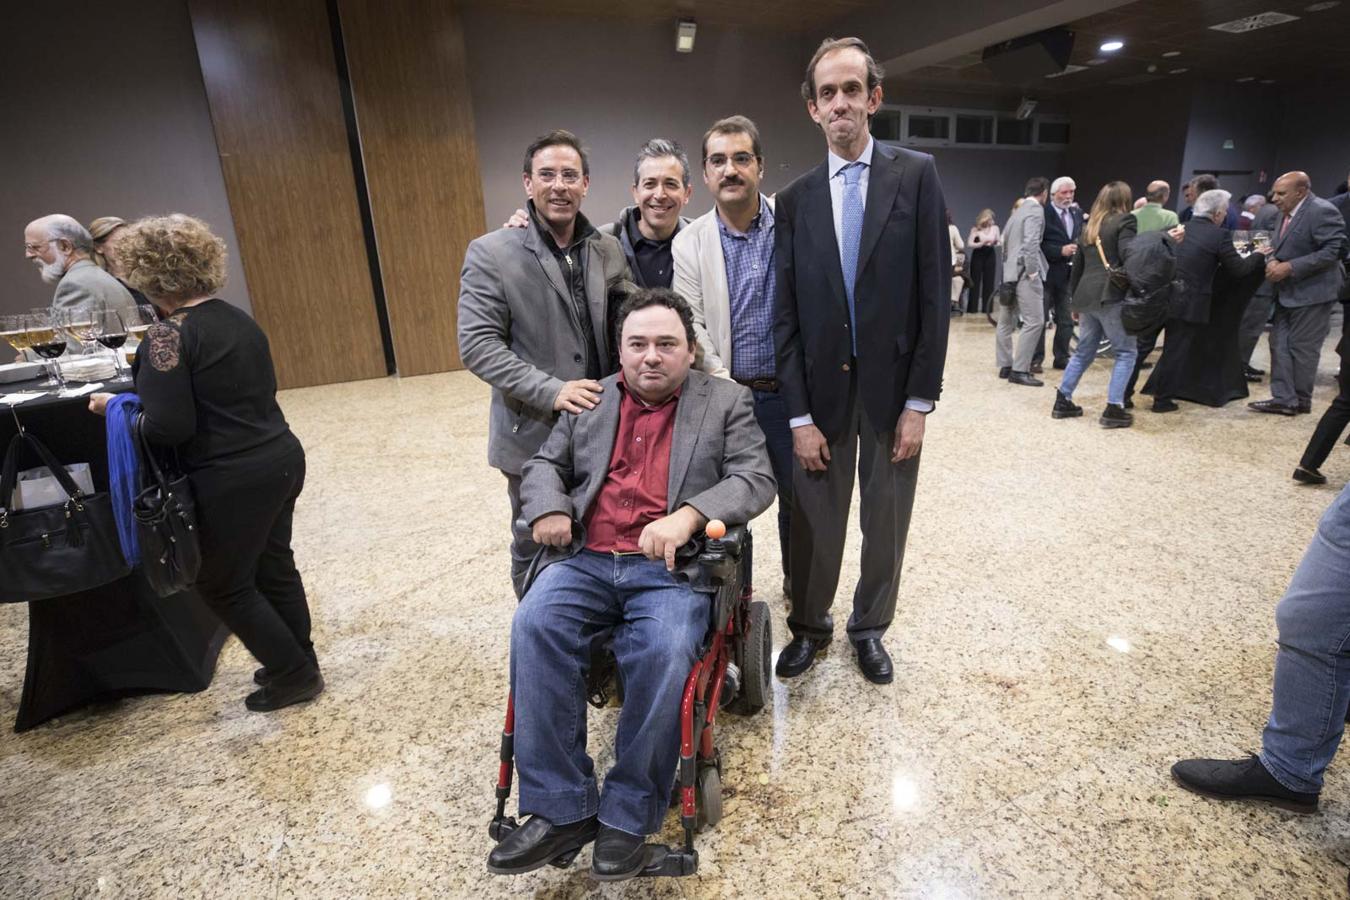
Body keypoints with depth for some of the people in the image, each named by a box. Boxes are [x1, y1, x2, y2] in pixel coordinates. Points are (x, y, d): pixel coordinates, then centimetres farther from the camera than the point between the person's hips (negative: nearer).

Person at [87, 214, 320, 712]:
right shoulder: (237, 318, 7)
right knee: (272, 566, 21)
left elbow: (169, 427, -19)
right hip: (281, 458, 8)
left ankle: (294, 674, 21)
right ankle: (299, 663, 35)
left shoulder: (168, 335, -16)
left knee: (223, 584, 11)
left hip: (234, 479, -8)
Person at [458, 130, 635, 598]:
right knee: (536, 551, 14)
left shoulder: (608, 249, 5)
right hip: (533, 432, -3)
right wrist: (550, 391, -22)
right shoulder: (491, 252, -7)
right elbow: (477, 345, -13)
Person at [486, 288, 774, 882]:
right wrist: (549, 508, -5)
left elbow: (756, 479, -1)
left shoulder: (726, 402, 9)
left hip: (672, 567, -2)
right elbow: (543, 466, 19)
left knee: (663, 653, -30)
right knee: (534, 627, -24)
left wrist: (686, 515, -19)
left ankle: (628, 814, -8)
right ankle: (561, 809, -13)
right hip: (585, 561, 3)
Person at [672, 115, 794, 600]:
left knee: (799, 496, 14)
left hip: (790, 391, 1)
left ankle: (801, 588, 38)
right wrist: (724, 387, -15)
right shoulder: (689, 242, -1)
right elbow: (692, 326, -6)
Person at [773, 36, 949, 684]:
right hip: (821, 389, 1)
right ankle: (810, 626, 33)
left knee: (886, 521, 13)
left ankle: (869, 627, 36)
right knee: (815, 523, 9)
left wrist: (919, 401, -8)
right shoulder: (795, 199, 3)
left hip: (892, 388, 0)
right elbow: (786, 314, 0)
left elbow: (934, 294, -3)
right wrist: (799, 415, -6)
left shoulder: (916, 175, 0)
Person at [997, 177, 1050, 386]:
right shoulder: (1036, 210, -10)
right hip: (1024, 272, -10)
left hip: (1011, 272, 10)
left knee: (1006, 321, 11)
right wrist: (1033, 271, -17)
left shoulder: (1019, 210, 17)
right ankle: (1019, 370, -11)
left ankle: (1005, 366, 18)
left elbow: (1005, 238, 22)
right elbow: (1031, 242, -21)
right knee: (1034, 321, -9)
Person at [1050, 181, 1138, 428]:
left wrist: (1075, 299, 26)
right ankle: (1113, 409, -4)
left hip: (1087, 296, 7)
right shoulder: (1125, 220, -1)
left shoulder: (1089, 226, 20)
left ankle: (1062, 401, 14)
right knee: (1125, 352, 1)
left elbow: (1078, 265, 21)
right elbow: (1127, 255, -17)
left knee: (1084, 351, 16)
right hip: (1111, 296, -7)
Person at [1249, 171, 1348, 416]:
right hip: (1288, 291, 8)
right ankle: (1284, 398, 10)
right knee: (1279, 343, 6)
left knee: (1302, 347, 0)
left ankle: (1301, 400, 13)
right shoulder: (1287, 212, 8)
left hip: (1311, 291, -8)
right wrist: (1272, 260, -8)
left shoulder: (1322, 211, -18)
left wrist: (1290, 267, -24)